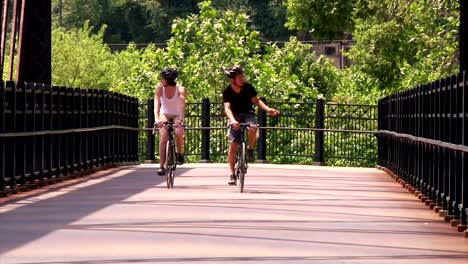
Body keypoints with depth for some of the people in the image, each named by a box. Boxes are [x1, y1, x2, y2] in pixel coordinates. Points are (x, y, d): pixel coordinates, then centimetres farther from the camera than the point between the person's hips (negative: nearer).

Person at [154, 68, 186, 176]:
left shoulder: (180, 89, -19)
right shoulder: (159, 88, -14)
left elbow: (182, 105, -32)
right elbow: (156, 104, -25)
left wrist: (181, 119, -49)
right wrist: (157, 118, -42)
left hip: (176, 116, -1)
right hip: (164, 115, 1)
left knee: (179, 133, -30)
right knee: (163, 137, -20)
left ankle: (180, 154, -1)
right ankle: (161, 166, -19)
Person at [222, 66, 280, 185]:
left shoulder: (248, 87, -9)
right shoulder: (227, 91, -15)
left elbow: (256, 100, 2)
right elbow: (227, 108, -25)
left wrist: (267, 109, -14)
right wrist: (232, 120, -43)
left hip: (248, 114, 1)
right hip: (235, 116, 0)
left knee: (252, 127, -35)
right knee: (233, 145, -9)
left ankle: (250, 149, -7)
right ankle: (232, 174, -1)